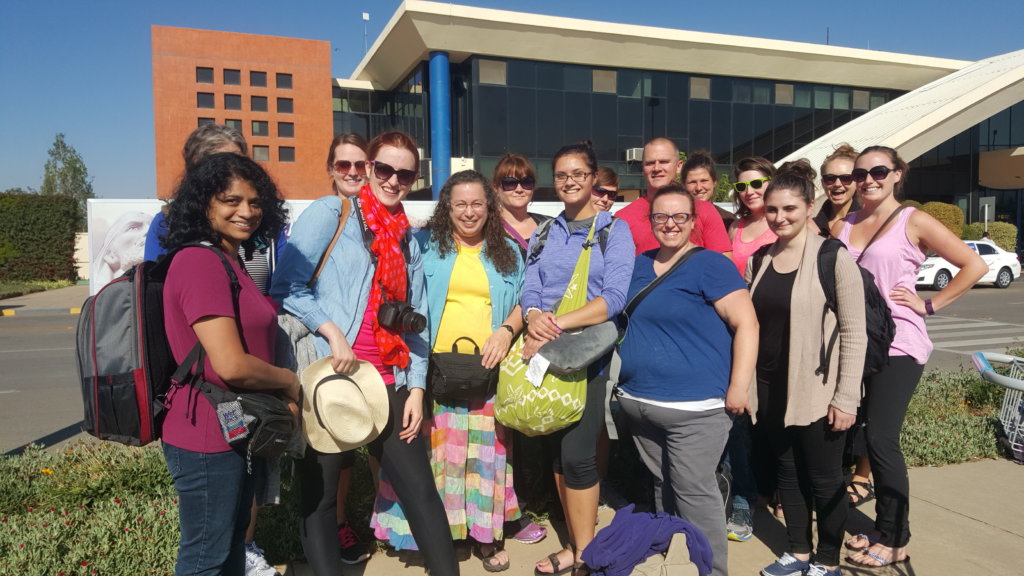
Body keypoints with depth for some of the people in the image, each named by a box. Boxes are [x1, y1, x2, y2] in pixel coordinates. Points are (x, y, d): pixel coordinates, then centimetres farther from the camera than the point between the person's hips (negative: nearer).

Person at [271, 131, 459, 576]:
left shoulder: (407, 239, 16)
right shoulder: (330, 212, -1)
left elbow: (415, 320, 13)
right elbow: (287, 285, -9)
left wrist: (416, 387, 6)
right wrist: (332, 331, -20)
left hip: (388, 384, 5)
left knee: (420, 489, 7)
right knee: (318, 497, 8)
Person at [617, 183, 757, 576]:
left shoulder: (710, 264, -9)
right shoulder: (640, 264, 12)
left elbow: (746, 323, -14)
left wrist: (738, 387, -19)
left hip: (693, 405, -7)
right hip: (638, 402, 7)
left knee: (693, 490, -1)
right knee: (663, 486, 18)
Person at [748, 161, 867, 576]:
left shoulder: (833, 257, -10)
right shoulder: (759, 260, 6)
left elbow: (854, 332, -11)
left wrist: (846, 397, -14)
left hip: (817, 390, -5)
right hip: (770, 389, 5)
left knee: (824, 478, 9)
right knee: (786, 472, 16)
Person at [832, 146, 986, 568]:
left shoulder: (914, 222, -2)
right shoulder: (842, 227, 11)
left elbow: (974, 266, -4)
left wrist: (930, 304, -8)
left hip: (896, 345, -5)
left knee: (881, 439, -7)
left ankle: (894, 539, 10)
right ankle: (883, 527, 24)